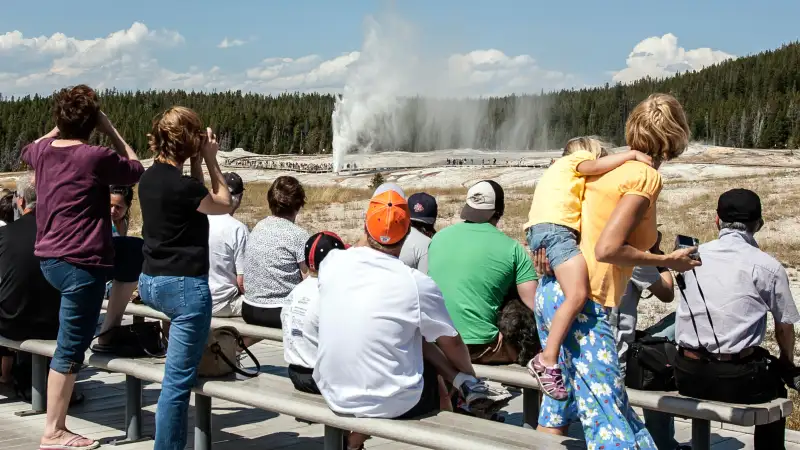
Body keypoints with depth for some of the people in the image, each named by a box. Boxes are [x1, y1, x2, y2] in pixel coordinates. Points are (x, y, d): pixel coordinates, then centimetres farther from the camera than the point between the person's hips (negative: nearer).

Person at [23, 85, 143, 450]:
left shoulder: (43, 151, 4)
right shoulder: (95, 157, -16)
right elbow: (136, 171, 1)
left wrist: (59, 127, 24)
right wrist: (111, 130, 0)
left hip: (50, 259, 8)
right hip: (81, 264, -8)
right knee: (71, 348, -1)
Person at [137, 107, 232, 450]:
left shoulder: (149, 178, 6)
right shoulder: (180, 185, -20)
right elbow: (224, 204, -3)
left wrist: (197, 162, 12)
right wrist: (210, 159, 2)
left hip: (151, 282, 10)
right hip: (184, 285, -10)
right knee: (178, 381, -4)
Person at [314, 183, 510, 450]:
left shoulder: (331, 263, -9)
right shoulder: (418, 284, -17)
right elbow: (451, 343, 0)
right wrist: (469, 376, 18)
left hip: (333, 394, 4)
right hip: (390, 404, -4)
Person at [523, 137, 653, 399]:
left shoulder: (559, 170, 38)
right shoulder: (578, 157, 12)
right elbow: (593, 166, -9)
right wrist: (631, 154, -7)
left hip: (540, 231, 10)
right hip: (554, 227, -10)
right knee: (578, 293, -25)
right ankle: (547, 361, -30)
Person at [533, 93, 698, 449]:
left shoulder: (611, 167, 12)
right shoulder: (646, 176, -11)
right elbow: (607, 249, -20)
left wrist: (547, 245, 9)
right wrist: (668, 261, -9)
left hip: (553, 290, 9)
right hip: (582, 303, -9)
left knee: (559, 411, 19)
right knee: (612, 421, -8)